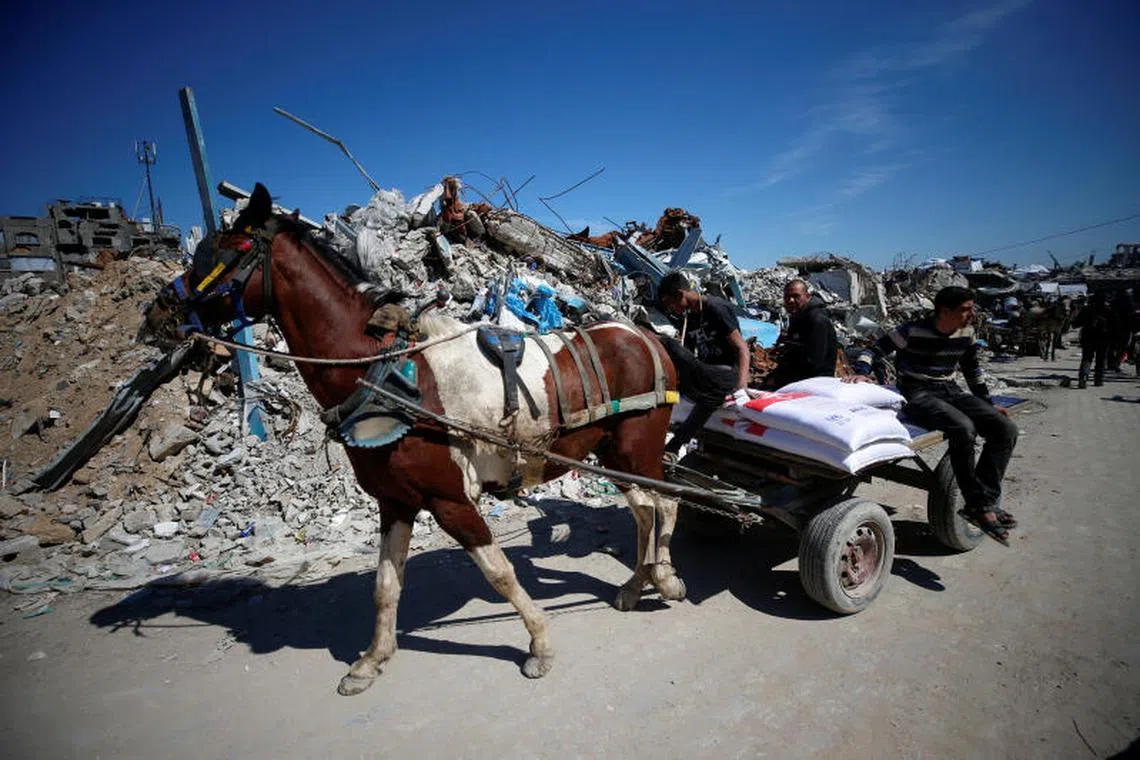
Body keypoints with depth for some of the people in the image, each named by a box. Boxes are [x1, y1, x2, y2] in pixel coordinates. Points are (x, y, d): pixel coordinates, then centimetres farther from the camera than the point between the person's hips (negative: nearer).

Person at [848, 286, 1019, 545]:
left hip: (950, 391, 7)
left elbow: (973, 369, 21)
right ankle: (977, 505, -20)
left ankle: (986, 501, -8)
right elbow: (875, 349, -10)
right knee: (963, 428, -34)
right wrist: (861, 372, -28)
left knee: (1006, 429, -11)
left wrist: (988, 404, 21)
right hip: (919, 395, -7)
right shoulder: (913, 332, -12)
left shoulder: (966, 334, 7)